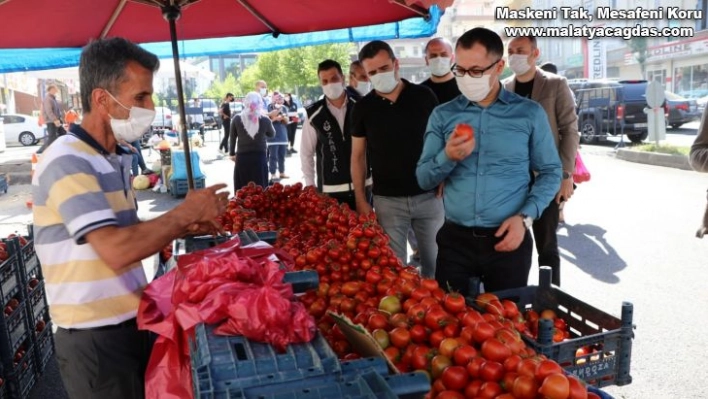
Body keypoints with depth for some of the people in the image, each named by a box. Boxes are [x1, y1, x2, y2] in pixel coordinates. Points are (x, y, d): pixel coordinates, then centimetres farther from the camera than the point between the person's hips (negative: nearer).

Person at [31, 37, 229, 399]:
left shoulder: (114, 159, 8)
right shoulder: (67, 163, -20)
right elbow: (117, 250, -30)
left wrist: (183, 228, 0)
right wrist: (186, 212, -19)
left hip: (133, 323, 8)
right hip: (94, 337, -8)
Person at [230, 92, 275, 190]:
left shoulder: (237, 119, -3)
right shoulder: (265, 119, -7)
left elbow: (232, 138, 7)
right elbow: (272, 134, 12)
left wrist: (232, 154, 20)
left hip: (242, 158, 1)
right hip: (259, 157, -1)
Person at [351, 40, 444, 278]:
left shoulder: (423, 96, -1)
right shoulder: (363, 107, 1)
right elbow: (358, 156, 7)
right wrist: (360, 200, 1)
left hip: (428, 195, 0)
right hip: (387, 200, 0)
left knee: (434, 262, 10)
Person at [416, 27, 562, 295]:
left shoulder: (530, 113, 1)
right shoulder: (442, 115, 4)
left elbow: (550, 172, 4)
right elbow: (424, 180, 4)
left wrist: (525, 217, -10)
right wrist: (448, 157, -16)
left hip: (508, 238, 0)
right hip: (455, 238, 1)